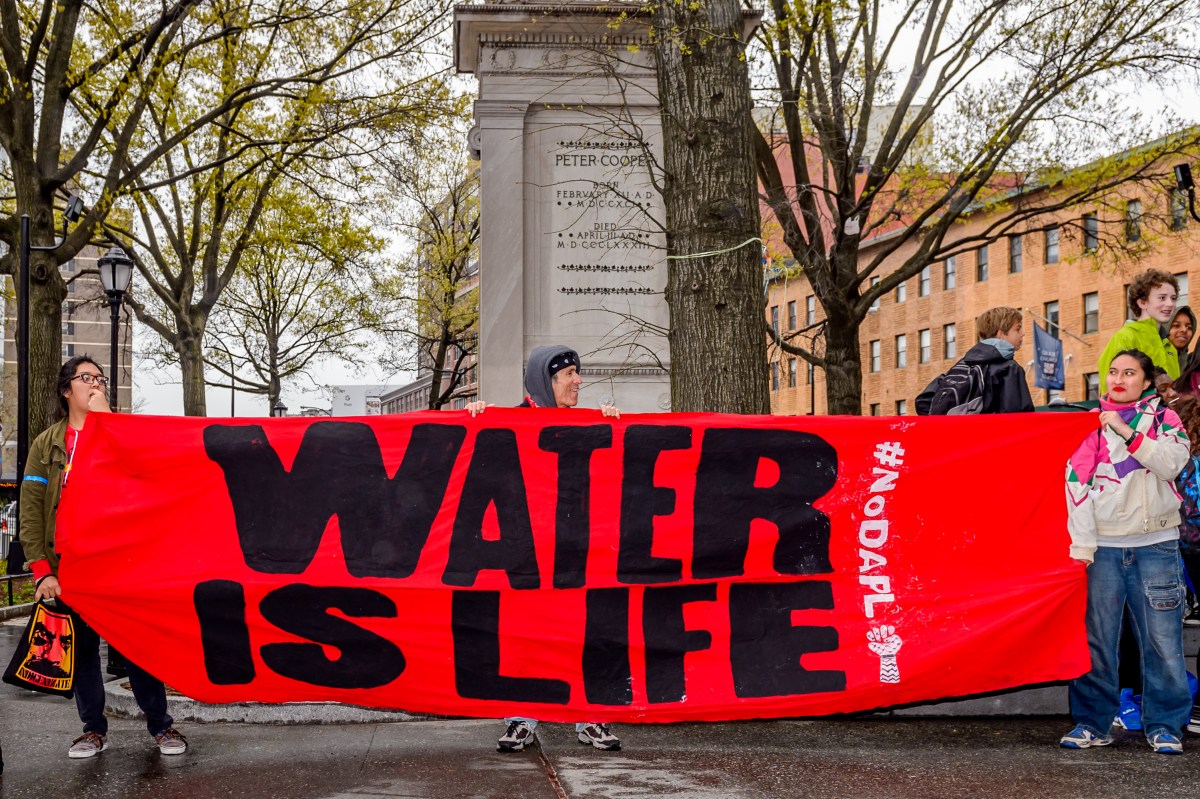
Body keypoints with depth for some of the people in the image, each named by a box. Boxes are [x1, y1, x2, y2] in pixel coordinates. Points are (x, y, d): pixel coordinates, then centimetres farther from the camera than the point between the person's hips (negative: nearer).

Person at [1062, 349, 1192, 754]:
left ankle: (1164, 725, 11)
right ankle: (1092, 723, 11)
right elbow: (1077, 484, 1)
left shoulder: (1163, 417, 10)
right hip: (1103, 546, 0)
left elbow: (1172, 462, -10)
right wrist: (1081, 546, -6)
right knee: (1096, 638, 0)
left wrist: (1127, 431, -15)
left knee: (1163, 638, -1)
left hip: (1156, 545, 0)